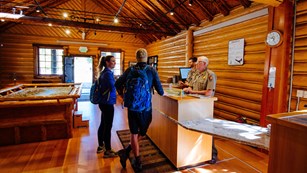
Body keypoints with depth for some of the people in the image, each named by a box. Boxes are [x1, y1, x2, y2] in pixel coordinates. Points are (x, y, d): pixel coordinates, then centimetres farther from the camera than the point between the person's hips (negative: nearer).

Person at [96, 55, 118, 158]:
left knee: (103, 124, 18)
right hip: (108, 103, -10)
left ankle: (101, 146, 33)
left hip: (103, 102, 10)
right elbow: (113, 87, -23)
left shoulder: (104, 72, 13)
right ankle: (108, 151, 11)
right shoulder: (108, 73, -17)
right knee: (108, 126, -1)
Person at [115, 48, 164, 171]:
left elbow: (117, 84, 0)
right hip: (146, 107, -1)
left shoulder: (130, 70, -1)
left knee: (134, 133, 14)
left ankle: (138, 162, 14)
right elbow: (160, 91, -7)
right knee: (142, 132, 18)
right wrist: (162, 93, 17)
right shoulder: (152, 70, -7)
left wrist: (123, 96, 17)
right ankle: (127, 151, 8)